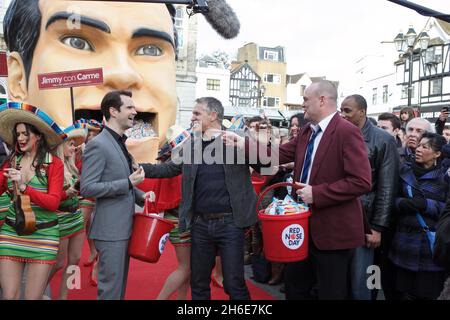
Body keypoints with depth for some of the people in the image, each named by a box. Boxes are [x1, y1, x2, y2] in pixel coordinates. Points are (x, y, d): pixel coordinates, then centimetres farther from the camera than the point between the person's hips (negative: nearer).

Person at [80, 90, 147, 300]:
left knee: (120, 283, 19)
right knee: (111, 287, 1)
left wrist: (141, 196, 5)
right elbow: (87, 188, -20)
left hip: (124, 226, 9)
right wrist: (128, 183, -21)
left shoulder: (120, 143, 14)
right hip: (110, 229, -9)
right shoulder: (98, 144, -15)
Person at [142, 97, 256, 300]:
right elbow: (169, 168, 13)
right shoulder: (191, 144, 8)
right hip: (200, 224, 4)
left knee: (234, 283, 5)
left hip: (230, 222, -4)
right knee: (198, 284, 16)